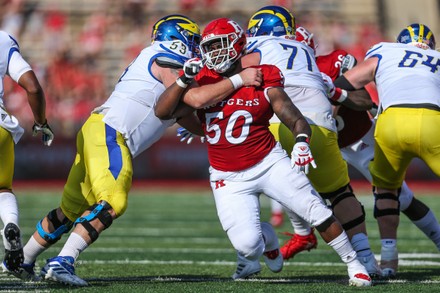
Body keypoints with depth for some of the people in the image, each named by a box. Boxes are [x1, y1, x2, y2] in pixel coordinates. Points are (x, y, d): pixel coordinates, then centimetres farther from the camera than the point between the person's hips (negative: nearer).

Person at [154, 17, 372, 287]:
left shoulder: (263, 81, -7)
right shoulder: (201, 81, 0)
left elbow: (296, 120, -8)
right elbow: (162, 111, -10)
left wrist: (302, 142, -29)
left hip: (269, 163, -1)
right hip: (229, 178, 1)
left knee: (318, 213, -9)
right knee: (247, 244, -14)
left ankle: (355, 265, 12)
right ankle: (265, 238, 25)